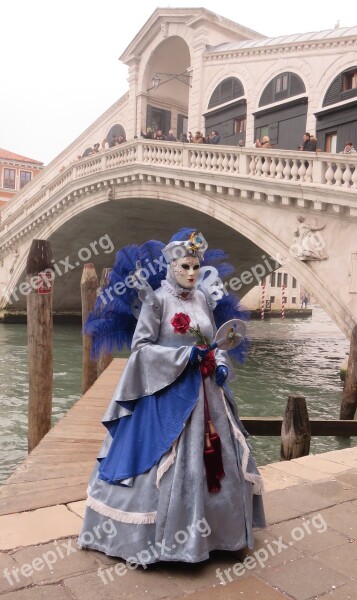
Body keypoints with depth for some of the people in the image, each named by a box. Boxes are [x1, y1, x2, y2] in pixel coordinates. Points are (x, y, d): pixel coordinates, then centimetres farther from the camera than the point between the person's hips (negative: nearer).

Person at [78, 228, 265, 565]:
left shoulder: (204, 299, 9)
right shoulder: (157, 300, -9)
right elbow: (140, 346, -13)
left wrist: (221, 364, -5)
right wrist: (184, 356, -19)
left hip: (204, 391, 7)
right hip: (167, 391, -7)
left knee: (218, 458, 12)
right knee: (166, 463, -1)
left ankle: (210, 530, 30)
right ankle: (160, 537, 18)